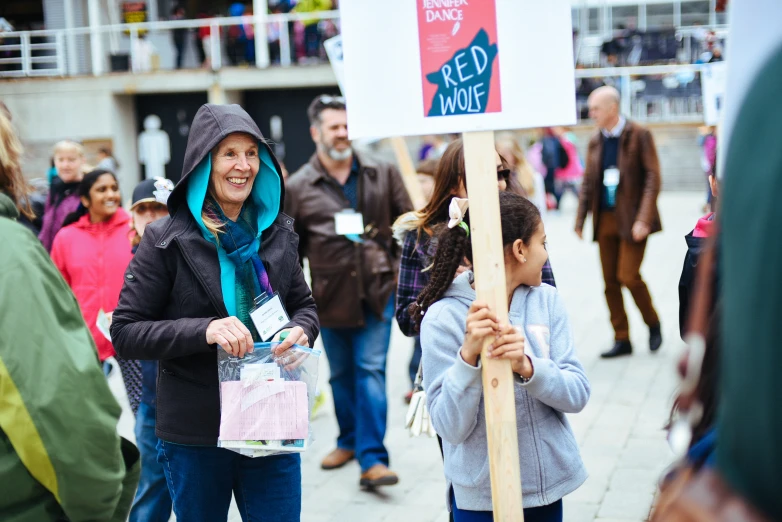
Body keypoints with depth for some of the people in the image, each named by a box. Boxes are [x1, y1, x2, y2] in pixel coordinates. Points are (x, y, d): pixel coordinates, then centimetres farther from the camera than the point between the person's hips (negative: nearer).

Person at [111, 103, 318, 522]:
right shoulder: (167, 240, -8)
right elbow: (125, 333, -10)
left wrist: (300, 330, -8)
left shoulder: (276, 232, 4)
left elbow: (303, 304, 16)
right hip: (194, 438, -3)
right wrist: (204, 331, -24)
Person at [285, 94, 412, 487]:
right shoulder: (298, 187, -1)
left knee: (371, 371, -5)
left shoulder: (382, 173, 2)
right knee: (341, 374, 15)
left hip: (376, 290, -1)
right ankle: (349, 440, 35)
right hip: (331, 296, 1)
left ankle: (372, 458, -4)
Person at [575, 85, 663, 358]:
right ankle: (622, 340, 16)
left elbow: (653, 178, -10)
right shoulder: (595, 141, 12)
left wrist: (643, 219, -17)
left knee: (628, 276, -11)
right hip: (605, 218, 6)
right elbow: (588, 183, 14)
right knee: (610, 281, 5)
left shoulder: (639, 135, -6)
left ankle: (653, 324, 15)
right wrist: (580, 220, 6)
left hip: (631, 218, -6)